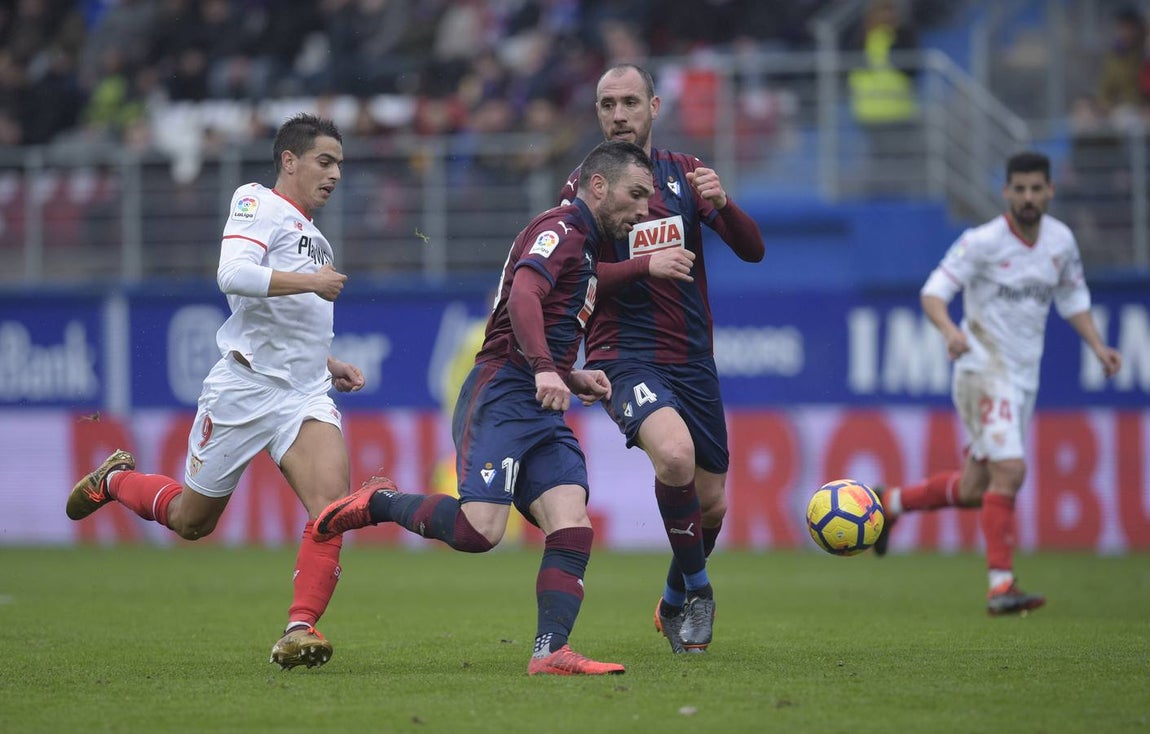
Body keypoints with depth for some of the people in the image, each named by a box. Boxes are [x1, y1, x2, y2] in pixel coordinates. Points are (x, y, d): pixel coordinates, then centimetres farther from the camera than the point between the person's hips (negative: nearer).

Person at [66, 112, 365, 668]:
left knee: (332, 504, -20)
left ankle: (300, 629, -22)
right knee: (191, 520, 10)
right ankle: (114, 480, 40)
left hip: (305, 394, 6)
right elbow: (233, 275, -24)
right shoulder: (258, 204, -5)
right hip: (244, 387, -6)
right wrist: (309, 282, -22)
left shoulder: (314, 238, 21)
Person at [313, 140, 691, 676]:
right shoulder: (560, 229, -5)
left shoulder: (584, 248, 26)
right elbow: (523, 296, -23)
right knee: (479, 530, -20)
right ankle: (379, 502, 2)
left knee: (573, 530, -8)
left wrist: (573, 378, 20)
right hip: (502, 394, -10)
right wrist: (545, 369, -35)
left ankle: (550, 651, -13)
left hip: (542, 410, 10)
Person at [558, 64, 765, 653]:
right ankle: (696, 588, -11)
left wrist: (722, 203, -18)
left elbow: (753, 250, 2)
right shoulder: (583, 186, 0)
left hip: (693, 358, 4)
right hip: (625, 355, -4)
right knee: (674, 454, -32)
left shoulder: (685, 174, 8)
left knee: (710, 505, 8)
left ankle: (675, 603, 37)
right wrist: (647, 266, -21)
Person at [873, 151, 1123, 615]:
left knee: (973, 490, 10)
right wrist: (950, 331, -35)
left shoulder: (1061, 241, 6)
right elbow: (934, 292, -15)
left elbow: (1073, 299, 20)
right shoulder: (983, 242, -12)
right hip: (983, 370, -7)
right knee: (1009, 470, -21)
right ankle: (1000, 585, -16)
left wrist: (1098, 347, 7)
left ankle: (890, 503, 34)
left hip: (1025, 377, 7)